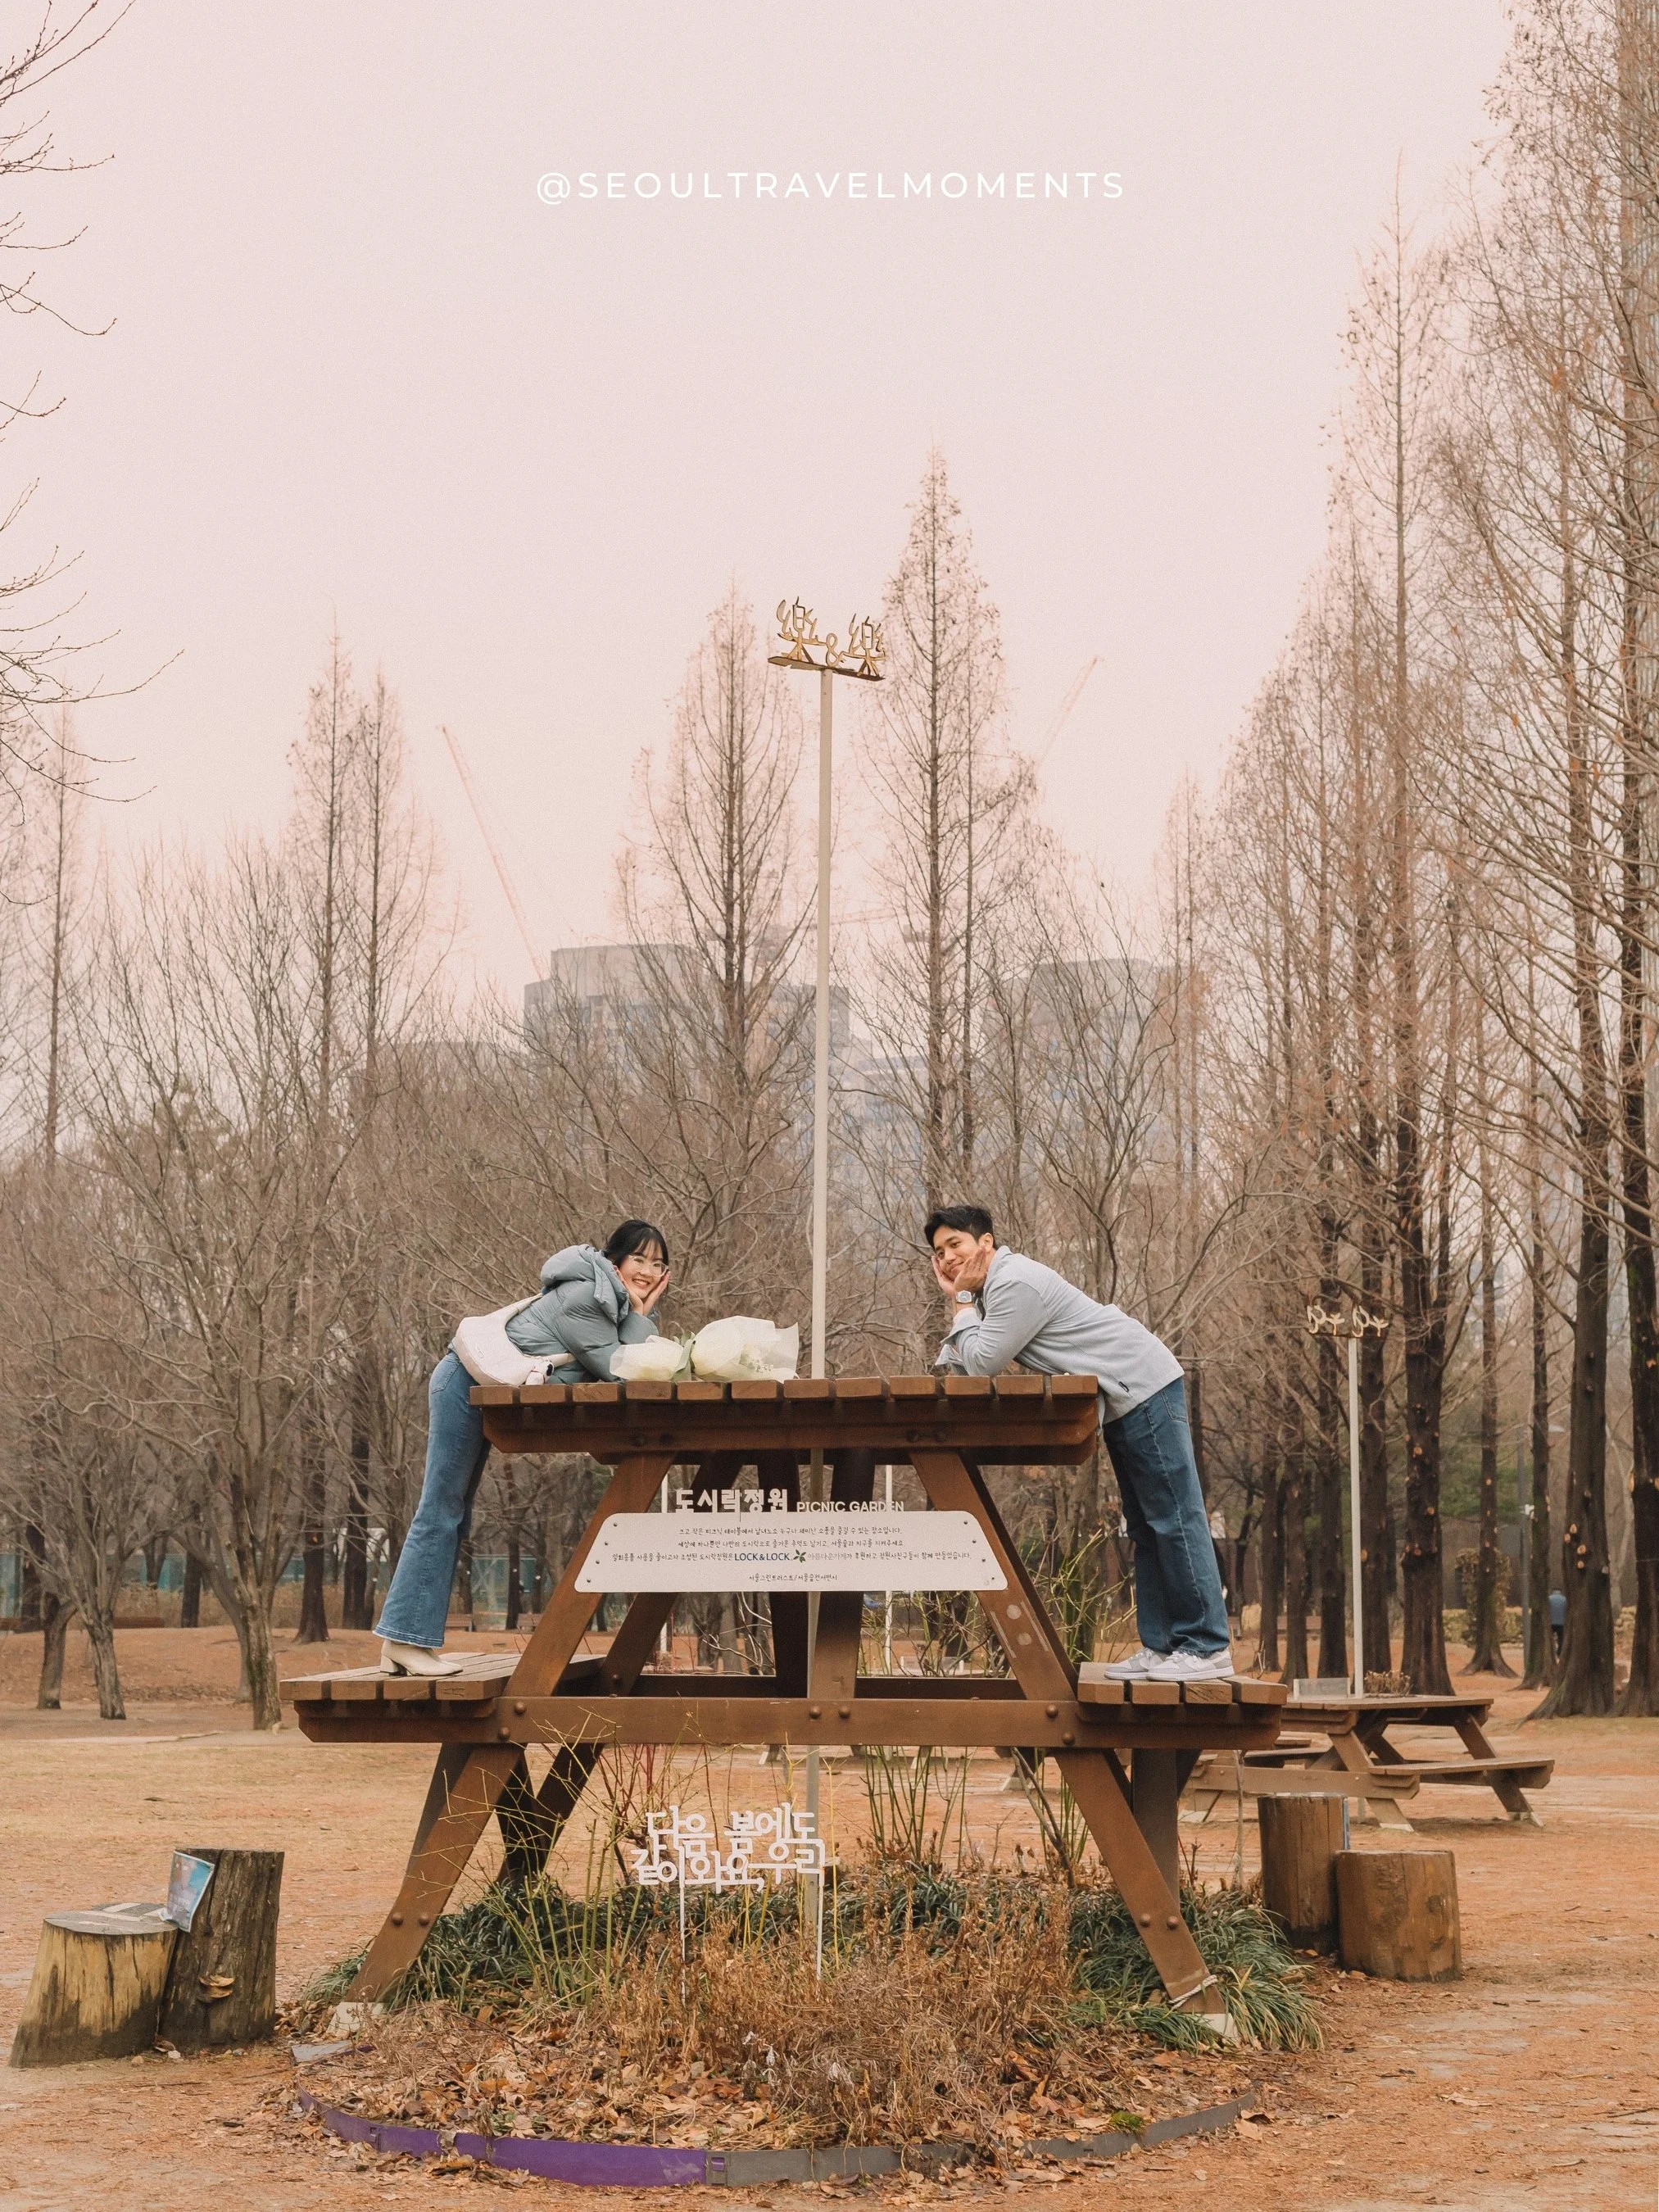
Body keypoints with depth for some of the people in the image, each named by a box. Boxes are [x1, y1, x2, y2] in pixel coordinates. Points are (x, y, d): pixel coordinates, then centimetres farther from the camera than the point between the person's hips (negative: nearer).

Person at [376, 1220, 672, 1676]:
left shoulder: (609, 1299, 11)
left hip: (478, 1391, 10)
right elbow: (618, 1372, -18)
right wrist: (640, 1315, -10)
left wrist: (643, 1315, -2)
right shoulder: (582, 1296, -17)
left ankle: (402, 1642, 8)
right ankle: (406, 1640, -11)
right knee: (440, 1511, -11)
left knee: (454, 1514, 8)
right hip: (467, 1381, -10)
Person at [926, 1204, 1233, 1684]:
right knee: (1146, 1526, 10)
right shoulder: (991, 1291, 15)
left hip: (1145, 1390, -11)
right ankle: (1162, 1646, 13)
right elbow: (958, 1367, 11)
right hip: (1123, 1404, 11)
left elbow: (982, 1363, -21)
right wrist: (958, 1301, 1)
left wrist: (962, 1301, -10)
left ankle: (1207, 1649, -11)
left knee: (1174, 1519, -10)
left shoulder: (1015, 1284, -17)